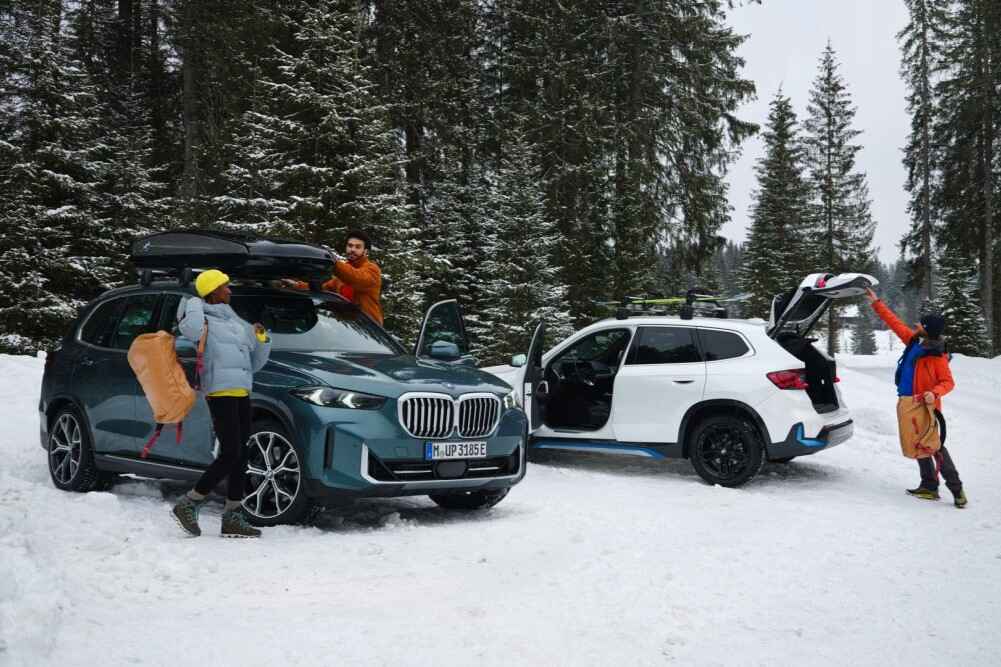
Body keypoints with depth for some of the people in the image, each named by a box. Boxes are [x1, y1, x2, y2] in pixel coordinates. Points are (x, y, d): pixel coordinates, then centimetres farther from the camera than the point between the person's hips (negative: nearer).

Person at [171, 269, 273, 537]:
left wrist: (261, 339, 8)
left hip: (241, 394, 9)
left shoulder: (235, 322, 21)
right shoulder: (206, 320, -3)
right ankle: (188, 505, -3)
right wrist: (195, 304, -11)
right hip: (221, 392, -9)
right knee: (230, 455, -13)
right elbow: (191, 328, -30)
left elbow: (255, 363, 25)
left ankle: (233, 518, 14)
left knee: (240, 456, 9)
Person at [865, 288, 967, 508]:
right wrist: (876, 303, 16)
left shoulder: (937, 355, -16)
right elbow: (895, 323, 14)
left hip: (926, 407, -8)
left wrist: (934, 393, -34)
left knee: (935, 446, -9)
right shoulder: (914, 342, 4)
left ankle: (956, 488, -4)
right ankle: (929, 486, 16)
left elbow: (948, 382, -14)